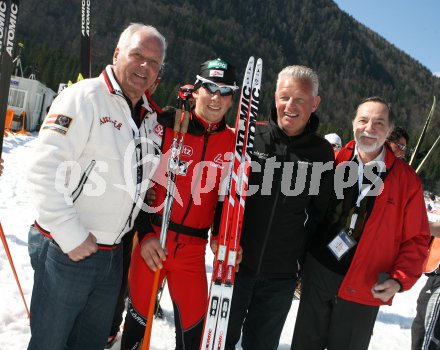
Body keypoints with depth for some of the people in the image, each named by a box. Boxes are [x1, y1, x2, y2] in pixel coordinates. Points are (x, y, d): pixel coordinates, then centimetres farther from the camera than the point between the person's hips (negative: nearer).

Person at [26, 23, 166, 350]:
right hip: (65, 249, -6)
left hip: (113, 253, 7)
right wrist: (71, 235, -20)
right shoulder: (85, 96, -13)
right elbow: (44, 170, -20)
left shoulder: (149, 116, 9)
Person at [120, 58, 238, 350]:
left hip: (192, 248, 2)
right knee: (139, 314, 11)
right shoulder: (166, 126, -5)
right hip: (152, 239, -2)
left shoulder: (231, 144, 5)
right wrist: (145, 234, -11)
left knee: (193, 325, 7)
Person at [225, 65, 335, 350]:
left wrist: (307, 264, 4)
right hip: (235, 262, 0)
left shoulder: (322, 153, -2)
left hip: (282, 275, 1)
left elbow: (320, 214, 4)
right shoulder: (251, 135, -6)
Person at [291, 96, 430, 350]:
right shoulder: (334, 162, -3)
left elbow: (417, 239, -2)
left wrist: (400, 280, -13)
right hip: (317, 275, 2)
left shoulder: (407, 180, -7)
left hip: (365, 289, -1)